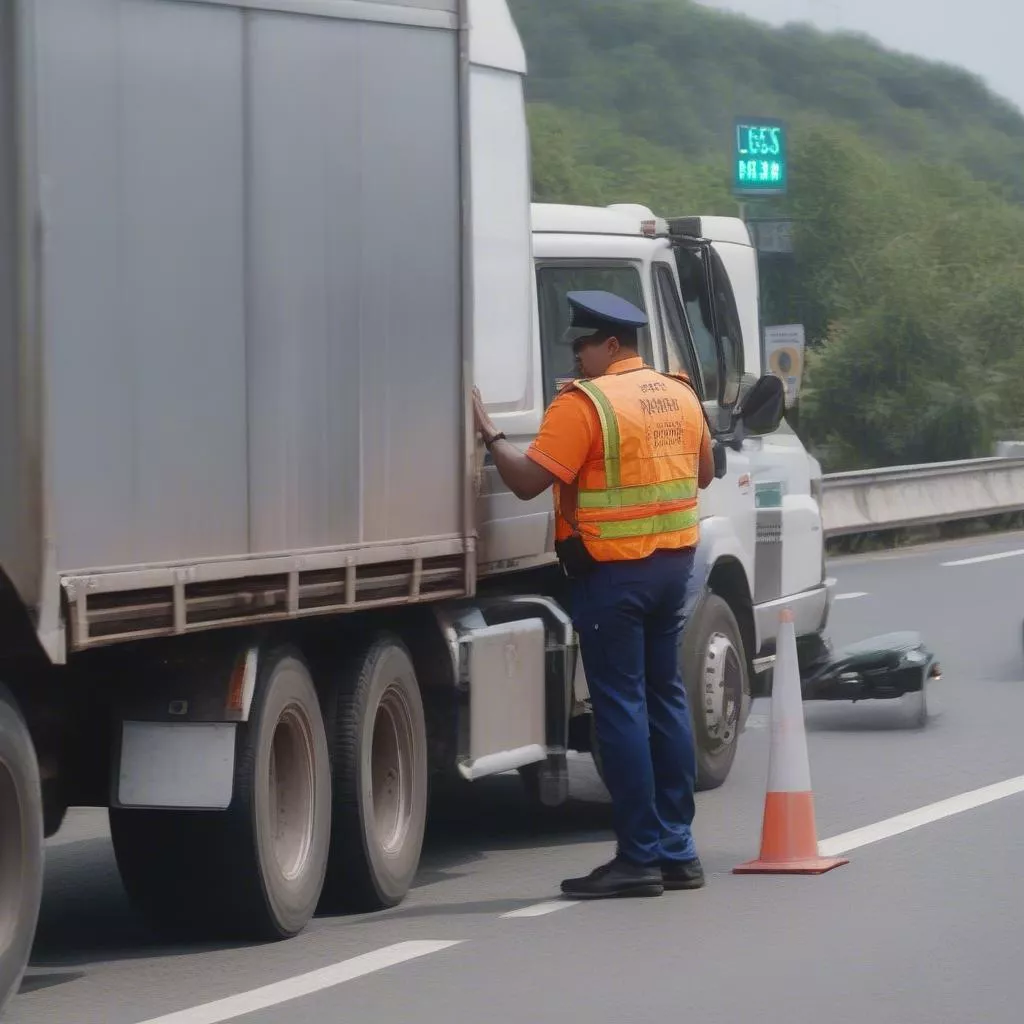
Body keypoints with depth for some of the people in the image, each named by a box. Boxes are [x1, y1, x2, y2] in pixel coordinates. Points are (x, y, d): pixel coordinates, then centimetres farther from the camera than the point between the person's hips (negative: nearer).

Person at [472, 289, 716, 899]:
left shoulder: (585, 403, -14)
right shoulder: (680, 395, 10)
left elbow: (528, 480, -17)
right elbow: (704, 473, 23)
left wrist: (491, 436, -4)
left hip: (613, 570, -7)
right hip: (675, 562, 8)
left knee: (621, 708, -4)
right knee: (666, 699, 13)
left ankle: (640, 857, -4)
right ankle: (678, 850, 15)